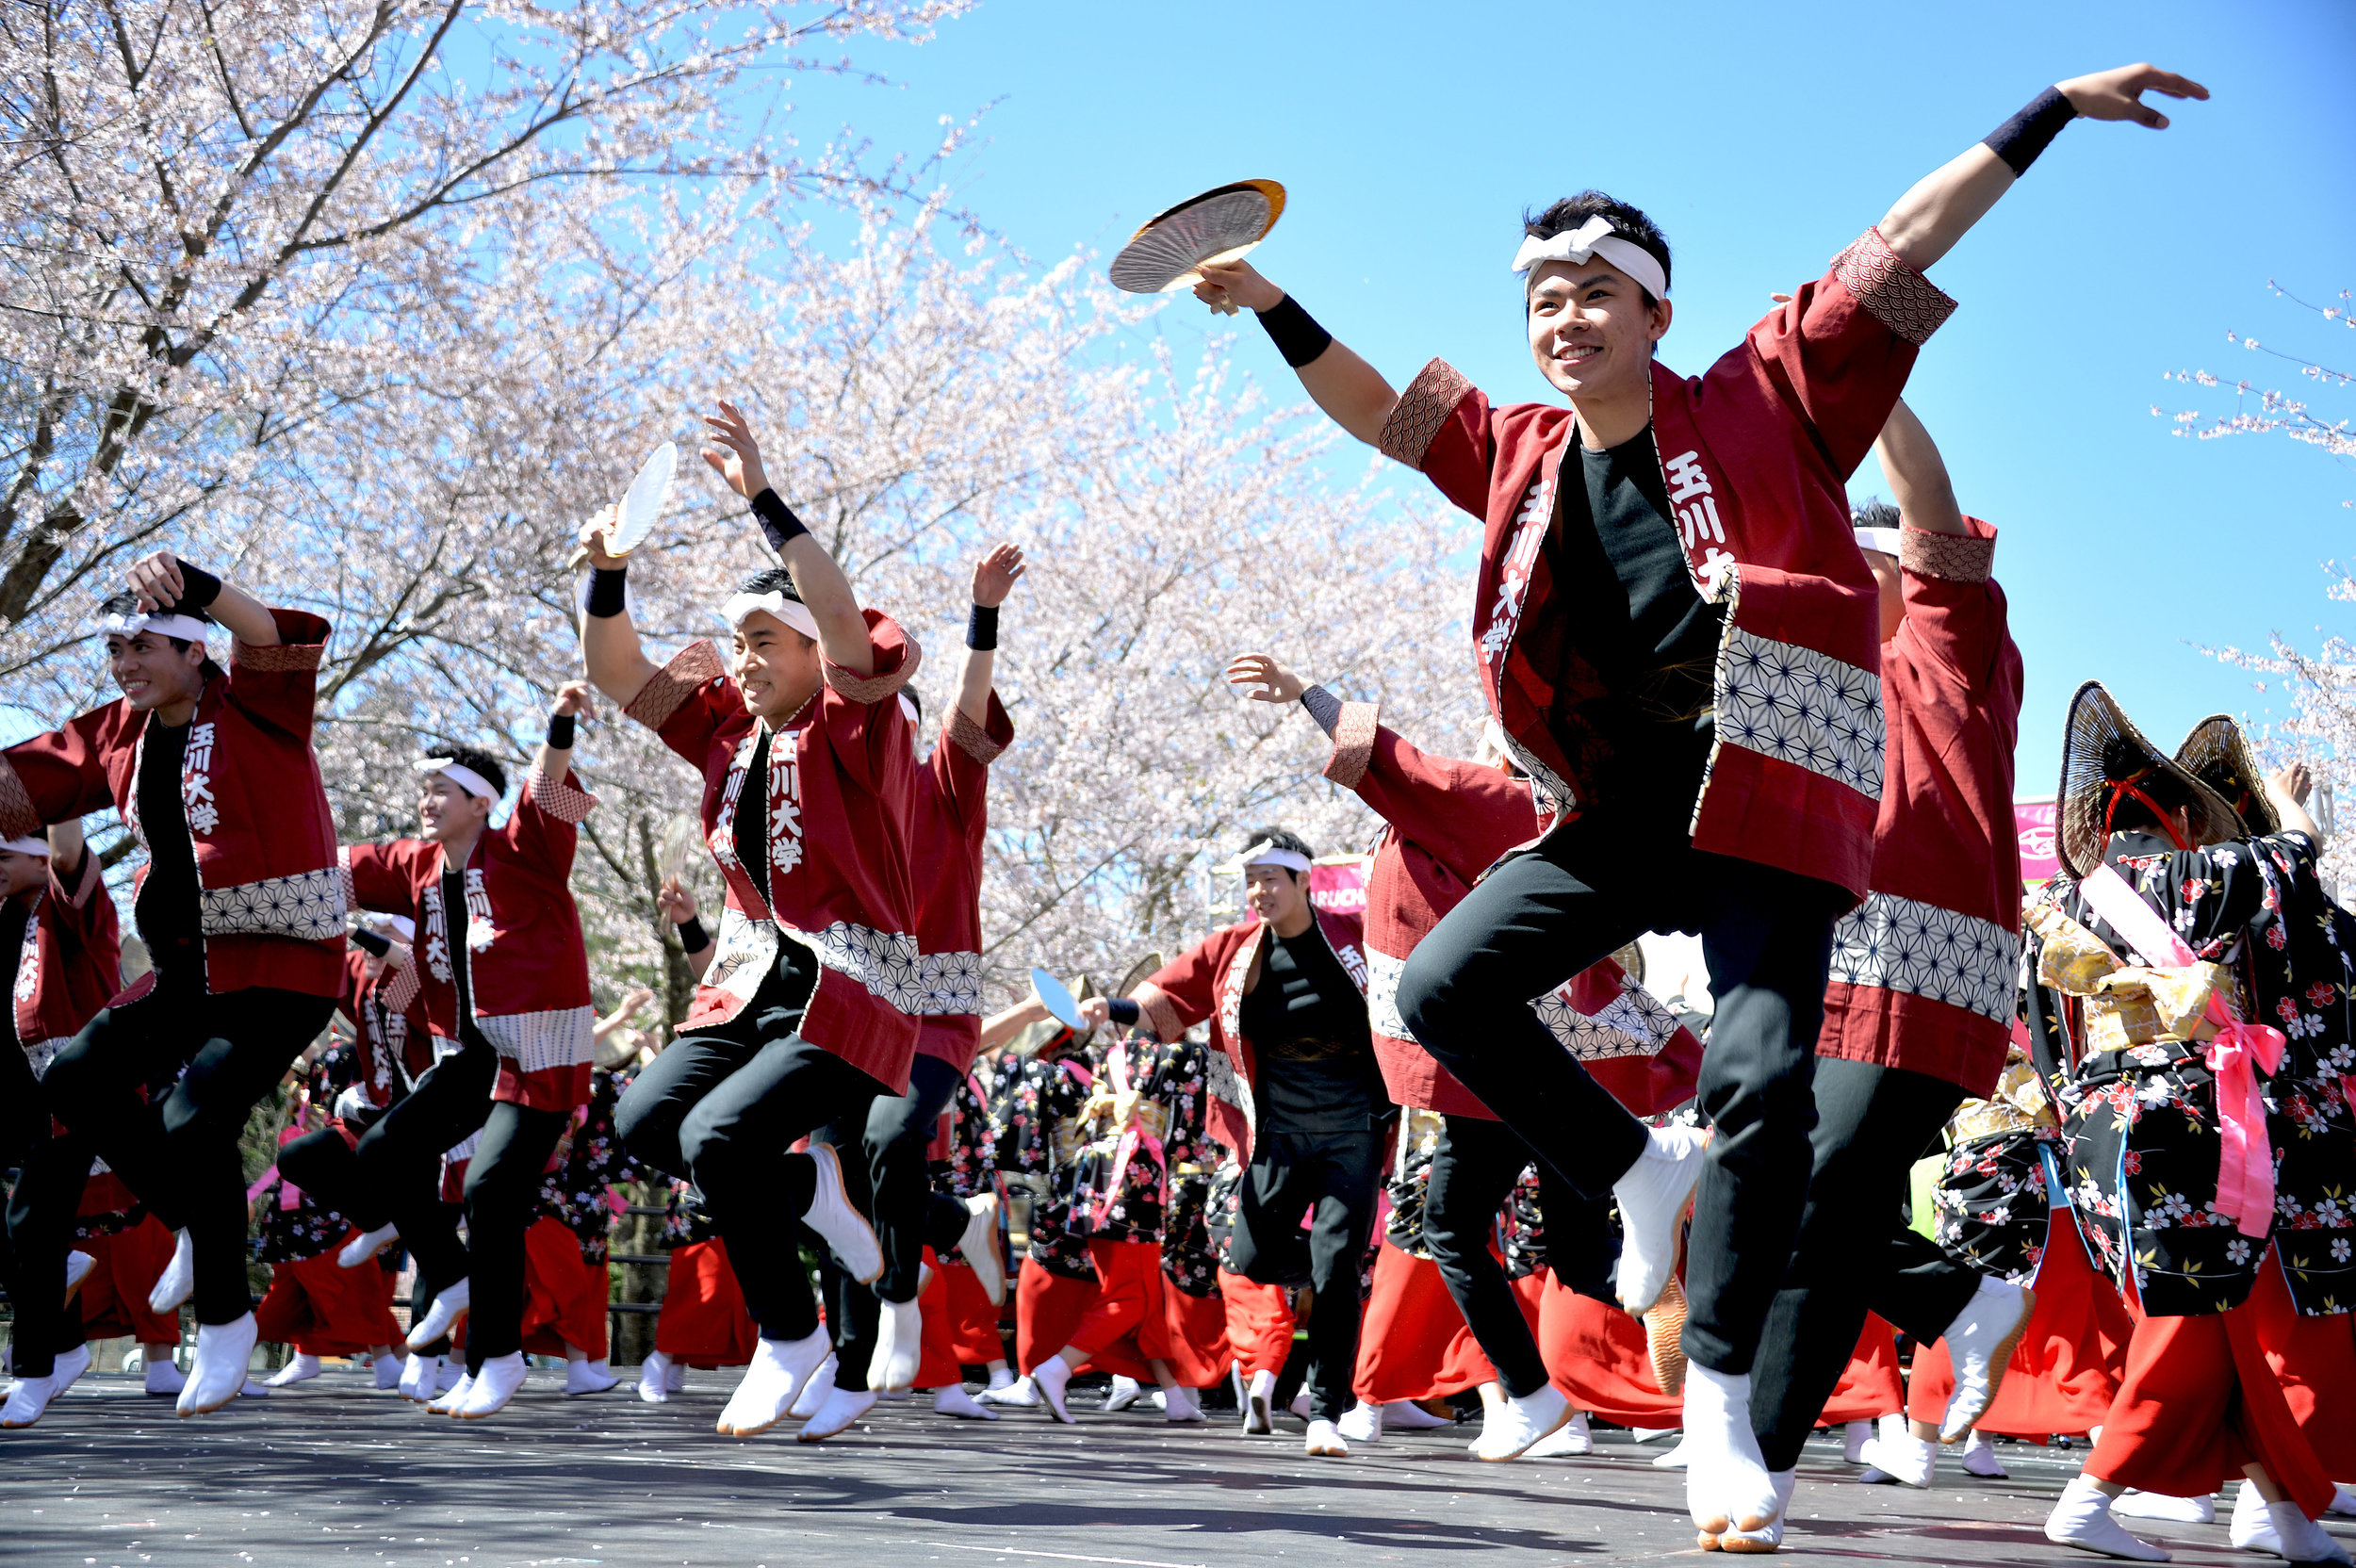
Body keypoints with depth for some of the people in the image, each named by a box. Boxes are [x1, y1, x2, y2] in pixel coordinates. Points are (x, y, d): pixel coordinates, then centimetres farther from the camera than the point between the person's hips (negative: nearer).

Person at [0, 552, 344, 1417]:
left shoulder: (255, 706, -11)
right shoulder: (117, 736, 9)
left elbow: (285, 642, -32)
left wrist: (195, 583, -47)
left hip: (284, 967, -8)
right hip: (187, 969, 8)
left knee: (193, 1118, -20)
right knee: (74, 1081, 4)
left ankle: (225, 1317, 1)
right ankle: (198, 1224, 22)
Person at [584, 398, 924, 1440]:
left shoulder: (858, 728, -8)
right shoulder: (730, 726, 11)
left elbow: (848, 623, -27)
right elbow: (618, 675, 11)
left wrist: (763, 501, -29)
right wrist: (605, 573, -7)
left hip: (848, 994, -7)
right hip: (750, 981, 7)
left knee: (719, 1137, -23)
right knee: (643, 1121, -11)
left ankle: (789, 1334, -2)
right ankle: (808, 1187, 13)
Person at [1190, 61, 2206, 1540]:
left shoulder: (1761, 404, -2)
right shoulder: (1520, 455, 10)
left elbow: (1896, 251, -5)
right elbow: (1384, 413, 18)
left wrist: (2052, 111, -5)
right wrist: (1272, 305, 11)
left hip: (1769, 806, -5)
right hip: (1620, 815, 5)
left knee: (1760, 1080, -16)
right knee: (1444, 988, -4)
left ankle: (1721, 1404, -5)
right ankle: (1641, 1170, 16)